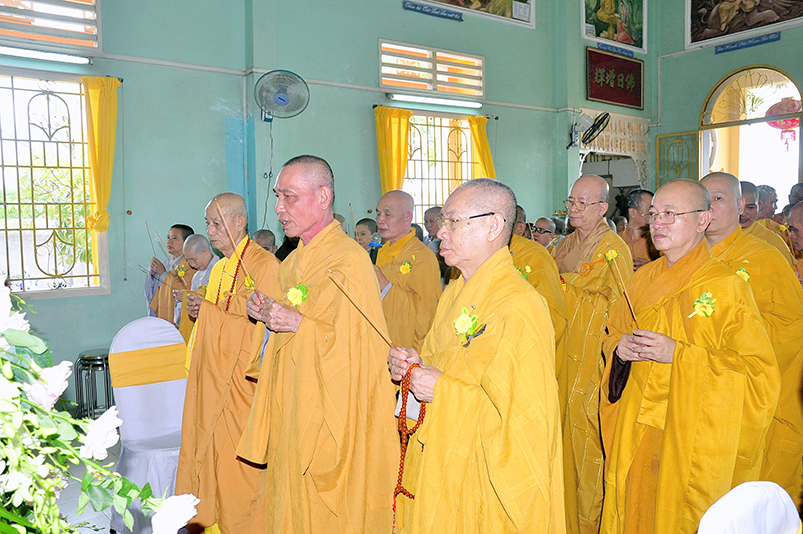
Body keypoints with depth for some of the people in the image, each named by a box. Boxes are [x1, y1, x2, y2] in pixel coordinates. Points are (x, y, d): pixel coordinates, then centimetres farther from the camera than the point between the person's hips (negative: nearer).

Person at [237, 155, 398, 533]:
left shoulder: (350, 262, -17)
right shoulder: (293, 264, 11)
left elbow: (362, 346, -22)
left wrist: (299, 325, -23)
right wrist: (266, 315, 1)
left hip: (334, 425, -8)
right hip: (292, 423, 8)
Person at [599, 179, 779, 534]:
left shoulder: (727, 286, -11)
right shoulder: (642, 280, 6)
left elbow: (760, 373, -15)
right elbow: (614, 333, 18)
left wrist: (678, 355, -22)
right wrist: (619, 346, -5)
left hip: (692, 441, -4)